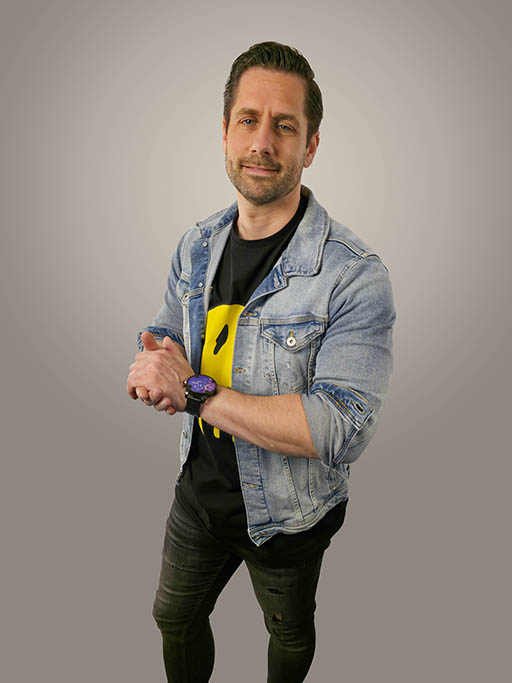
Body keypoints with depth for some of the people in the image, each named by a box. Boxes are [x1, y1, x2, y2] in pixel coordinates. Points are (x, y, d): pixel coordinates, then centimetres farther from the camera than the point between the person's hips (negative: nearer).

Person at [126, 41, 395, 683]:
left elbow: (340, 428, -33)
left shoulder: (354, 275, -26)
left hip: (288, 516, -4)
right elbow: (157, 342, 4)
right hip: (198, 490, 5)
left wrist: (196, 391, -31)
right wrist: (161, 363, -22)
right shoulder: (196, 246, -5)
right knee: (175, 619, 28)